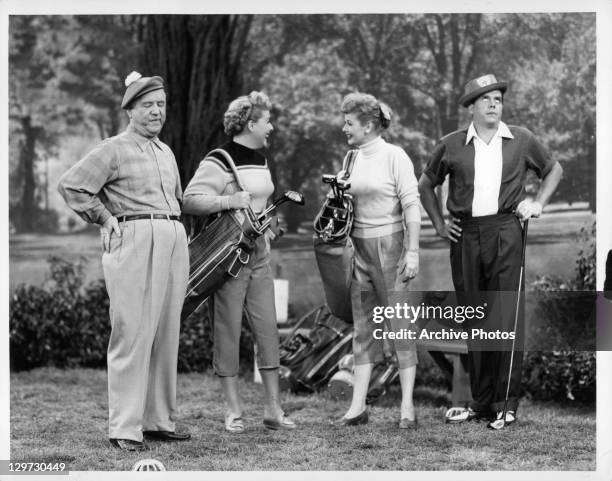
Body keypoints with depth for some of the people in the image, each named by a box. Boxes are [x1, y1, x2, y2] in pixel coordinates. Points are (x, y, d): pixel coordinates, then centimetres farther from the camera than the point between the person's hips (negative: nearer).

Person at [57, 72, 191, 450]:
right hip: (134, 243, -7)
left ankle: (160, 420, 15)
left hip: (174, 244, 7)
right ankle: (125, 428, -8)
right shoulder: (114, 150, -1)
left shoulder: (166, 152, 21)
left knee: (166, 336, 8)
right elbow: (71, 185, -7)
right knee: (133, 337, -10)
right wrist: (105, 218, -4)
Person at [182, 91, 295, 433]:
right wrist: (230, 200, -28)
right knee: (228, 331, 0)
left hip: (259, 256, 8)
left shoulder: (261, 161, 14)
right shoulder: (220, 161, -12)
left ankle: (273, 408, 10)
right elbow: (190, 200, -20)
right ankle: (234, 410, 8)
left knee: (268, 328, 5)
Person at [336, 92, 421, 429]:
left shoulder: (394, 156, -9)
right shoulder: (355, 158, 11)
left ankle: (407, 407, 1)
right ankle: (358, 406, 7)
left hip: (390, 246, -7)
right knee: (363, 328, 6)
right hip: (359, 249, 7)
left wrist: (413, 251, -17)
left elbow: (412, 205, -12)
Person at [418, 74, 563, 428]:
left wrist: (538, 202, 8)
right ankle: (480, 403, 14)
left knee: (507, 320, -8)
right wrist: (439, 224, 12)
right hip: (465, 236, 2)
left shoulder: (521, 140, 7)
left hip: (505, 231, -2)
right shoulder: (452, 146, 8)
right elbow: (426, 185, 22)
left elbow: (554, 169, 22)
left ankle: (506, 405, -4)